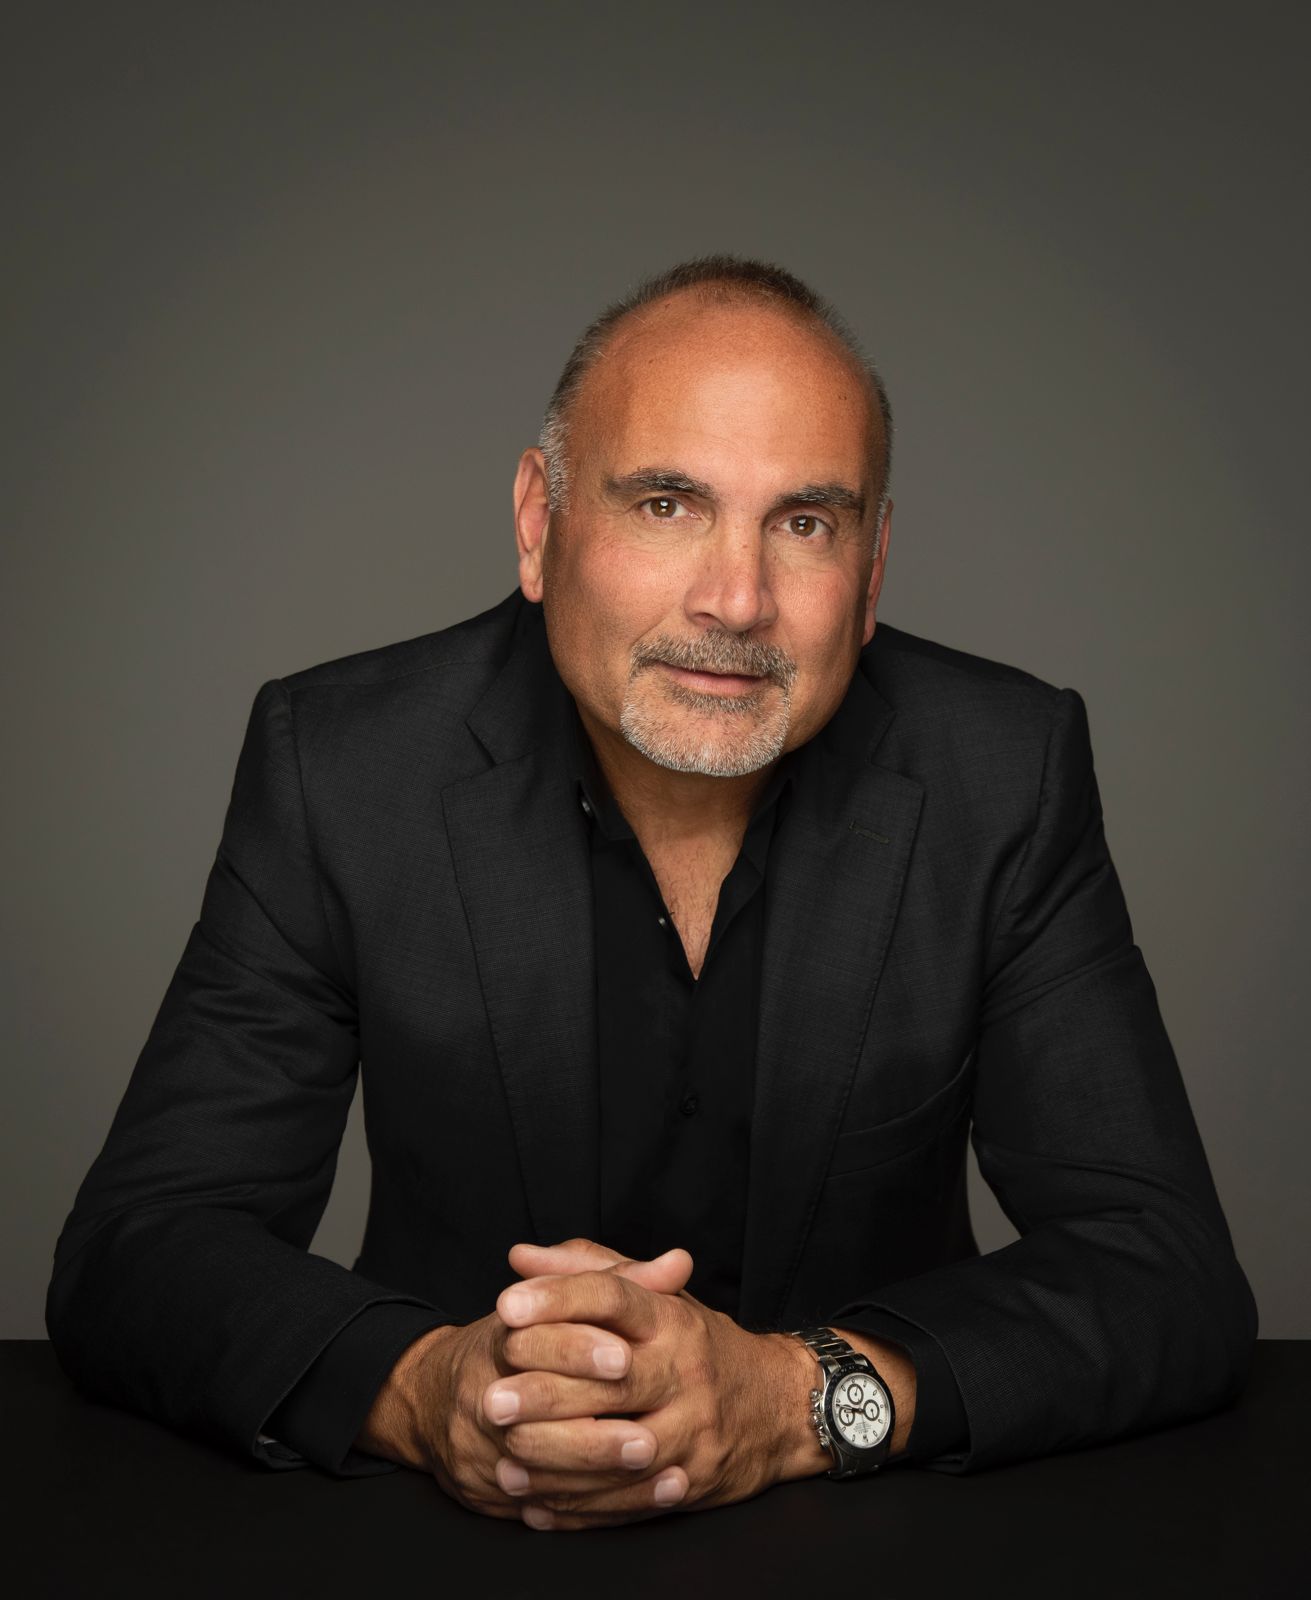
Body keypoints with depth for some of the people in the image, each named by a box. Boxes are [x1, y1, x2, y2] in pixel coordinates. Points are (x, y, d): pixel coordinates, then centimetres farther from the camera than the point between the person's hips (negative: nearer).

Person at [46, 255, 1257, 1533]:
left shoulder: (1003, 774, -8)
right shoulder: (340, 765, -9)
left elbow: (1174, 1277, -12)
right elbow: (134, 1251, -10)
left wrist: (799, 1397, -28)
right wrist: (420, 1390, -30)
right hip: (448, 1533, 0)